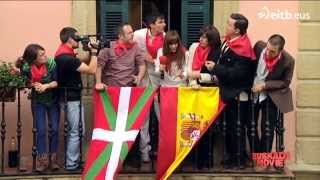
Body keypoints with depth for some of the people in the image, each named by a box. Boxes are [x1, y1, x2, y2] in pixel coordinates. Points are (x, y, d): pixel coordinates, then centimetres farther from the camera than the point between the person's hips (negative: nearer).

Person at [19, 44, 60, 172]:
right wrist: (33, 85, -22)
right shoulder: (26, 68, -19)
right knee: (41, 130, -3)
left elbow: (57, 82, -17)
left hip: (53, 100, 0)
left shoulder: (51, 63, -21)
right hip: (38, 102, 0)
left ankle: (53, 158, 13)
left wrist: (46, 86, -33)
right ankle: (42, 159, 9)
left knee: (54, 129, 1)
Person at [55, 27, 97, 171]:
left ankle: (72, 160, 27)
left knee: (74, 130, 18)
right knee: (75, 131, -1)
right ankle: (72, 164, 7)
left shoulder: (65, 53, 7)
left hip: (71, 96, 10)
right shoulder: (67, 57, -25)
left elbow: (82, 62, 12)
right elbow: (92, 70, -24)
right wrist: (94, 51, -15)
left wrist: (91, 53, -2)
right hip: (71, 97, -10)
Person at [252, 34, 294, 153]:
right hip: (253, 91, 3)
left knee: (267, 129, 0)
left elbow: (285, 82, -12)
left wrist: (265, 85, -21)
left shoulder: (288, 61, -25)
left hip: (271, 96, -3)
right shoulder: (259, 46, -19)